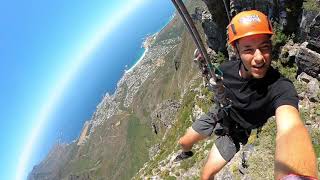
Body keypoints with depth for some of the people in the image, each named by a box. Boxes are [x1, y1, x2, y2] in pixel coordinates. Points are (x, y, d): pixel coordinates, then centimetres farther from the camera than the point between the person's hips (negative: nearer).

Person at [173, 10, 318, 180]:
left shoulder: (280, 87, -37)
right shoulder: (227, 67, -21)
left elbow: (290, 126, -60)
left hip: (234, 132, -3)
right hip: (216, 115, 4)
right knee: (183, 142, 20)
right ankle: (187, 153, 58)